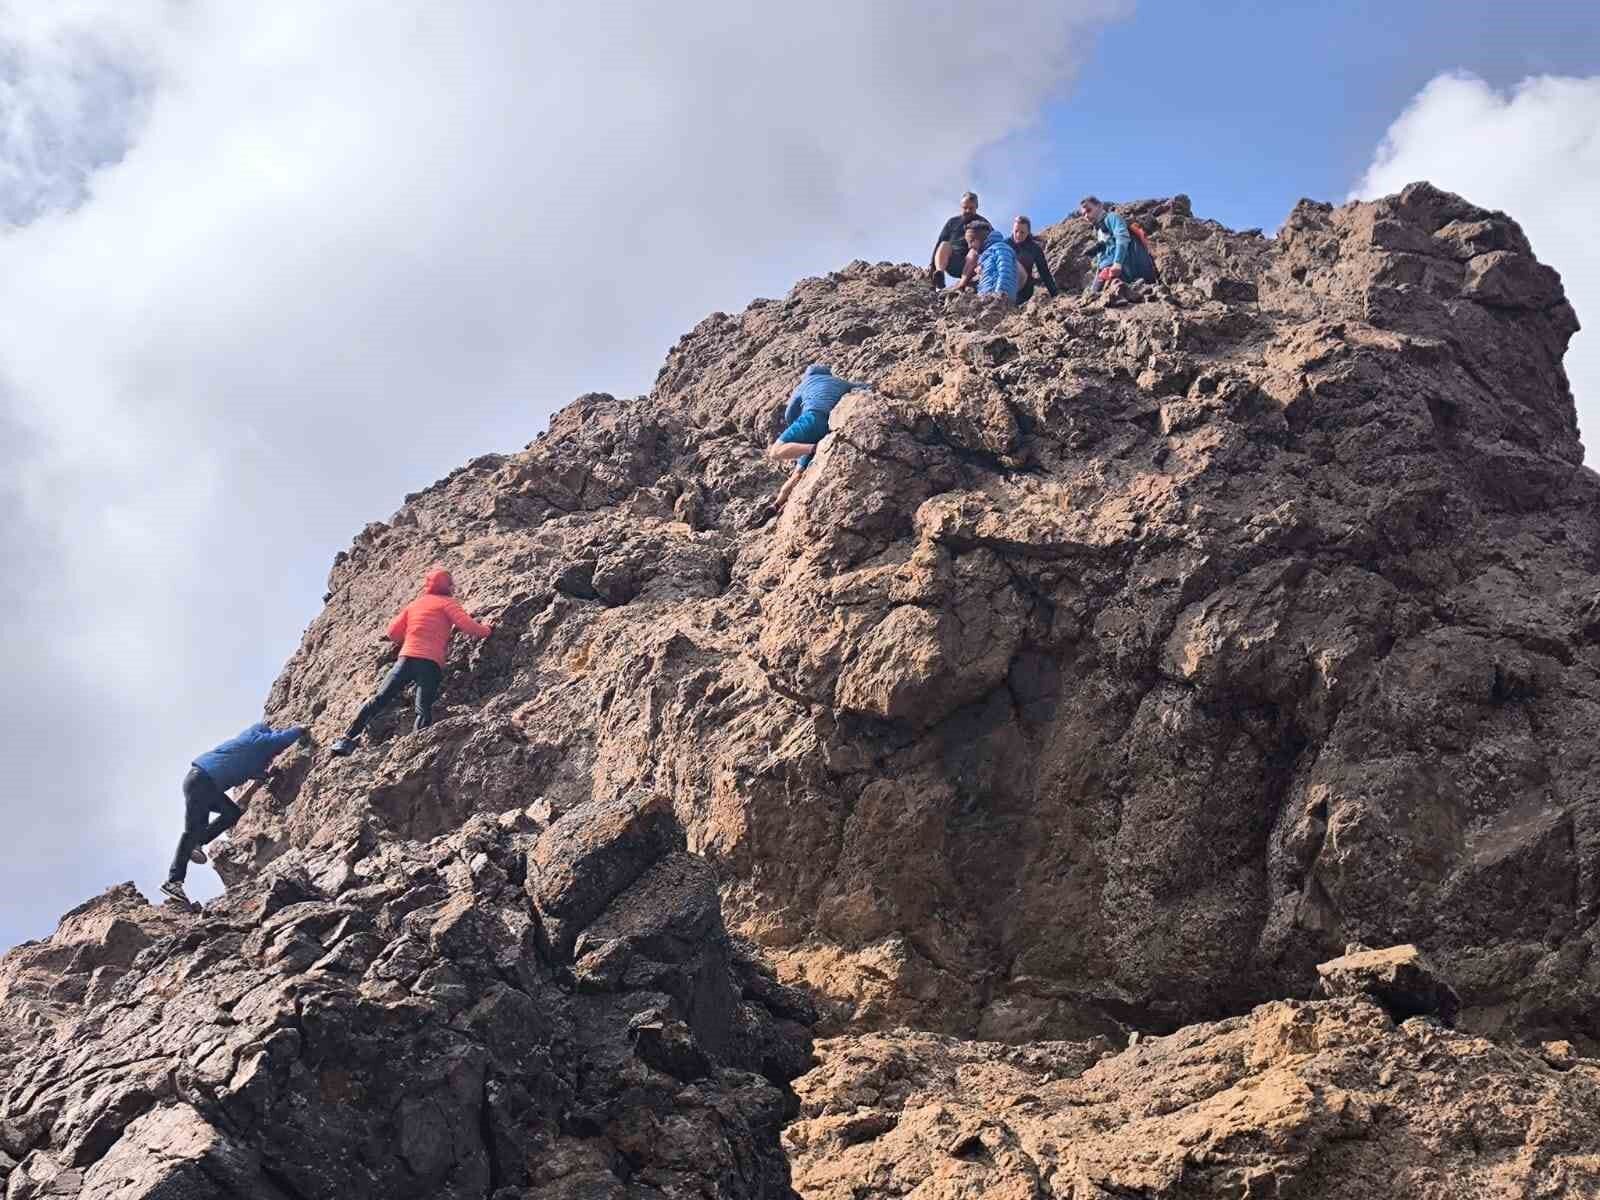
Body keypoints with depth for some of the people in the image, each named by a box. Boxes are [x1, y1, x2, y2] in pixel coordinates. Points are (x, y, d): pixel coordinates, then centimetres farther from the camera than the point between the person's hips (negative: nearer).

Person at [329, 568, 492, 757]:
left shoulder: (414, 604, 22)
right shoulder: (446, 603, 8)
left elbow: (393, 633, 21)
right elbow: (468, 626, -4)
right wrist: (487, 631, 14)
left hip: (407, 656, 4)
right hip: (431, 663, -4)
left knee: (379, 700, 2)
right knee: (424, 709, -10)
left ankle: (347, 738, -4)